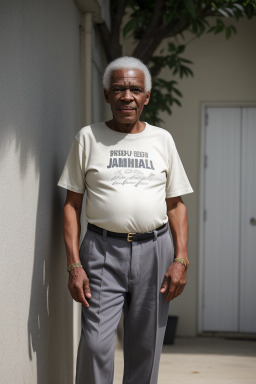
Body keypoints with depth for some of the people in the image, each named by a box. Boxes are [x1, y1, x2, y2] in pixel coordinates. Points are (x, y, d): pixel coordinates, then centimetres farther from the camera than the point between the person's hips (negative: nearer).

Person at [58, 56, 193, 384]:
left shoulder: (162, 139, 11)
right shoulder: (88, 138, 6)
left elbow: (176, 205, 11)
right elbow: (72, 204, 4)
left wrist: (181, 259, -1)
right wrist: (74, 265, -6)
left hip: (155, 249, 2)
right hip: (103, 249, -2)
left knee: (146, 348, 4)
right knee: (96, 344, -11)